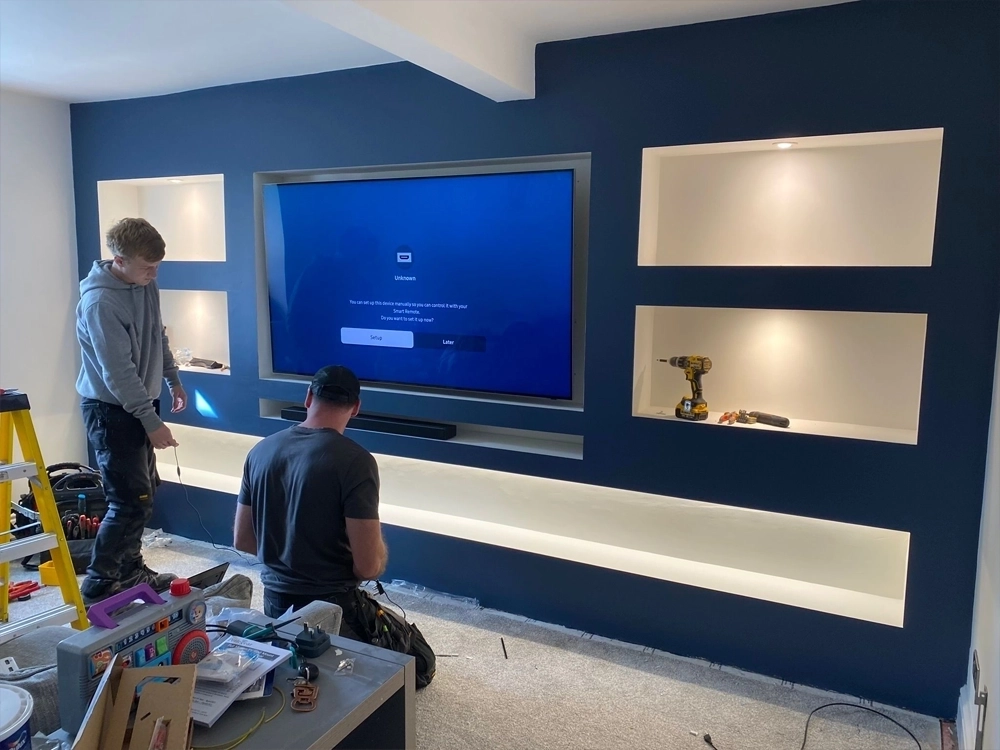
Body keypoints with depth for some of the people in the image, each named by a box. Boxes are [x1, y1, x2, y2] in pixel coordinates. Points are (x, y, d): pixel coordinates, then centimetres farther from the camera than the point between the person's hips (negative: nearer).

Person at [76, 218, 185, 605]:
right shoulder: (99, 302, -24)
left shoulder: (145, 285, 1)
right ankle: (97, 587, 7)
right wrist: (152, 422, -22)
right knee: (131, 501, -8)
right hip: (111, 410, -9)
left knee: (143, 491, 15)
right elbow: (119, 373, -24)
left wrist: (173, 380, 20)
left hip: (139, 403, 9)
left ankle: (130, 569, 30)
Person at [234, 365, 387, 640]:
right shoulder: (355, 461, -19)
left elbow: (242, 540, 10)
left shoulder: (261, 450, 1)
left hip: (275, 599, 6)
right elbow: (368, 567, -19)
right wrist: (378, 549, 3)